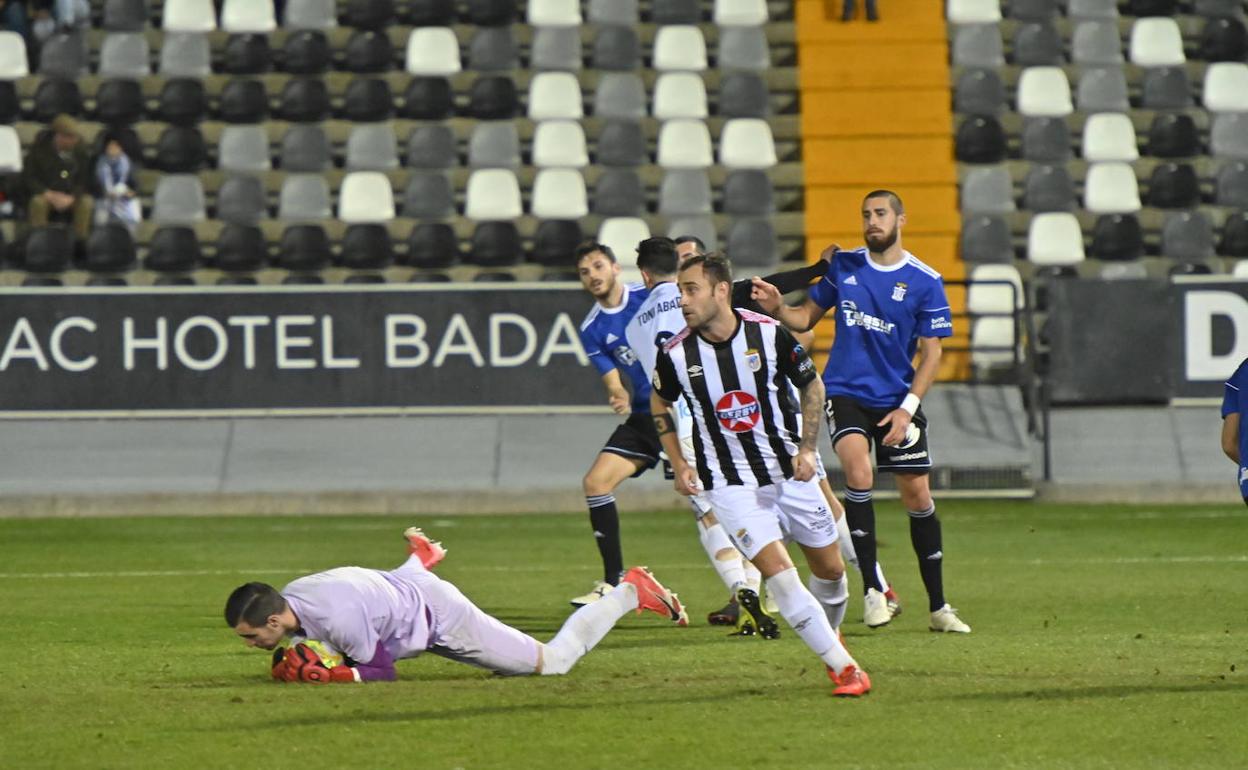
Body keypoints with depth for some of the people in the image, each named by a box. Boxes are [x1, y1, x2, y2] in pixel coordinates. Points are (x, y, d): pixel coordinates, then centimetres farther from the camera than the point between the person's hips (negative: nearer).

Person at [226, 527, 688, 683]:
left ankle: (630, 593, 17)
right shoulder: (286, 602, -14)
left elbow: (380, 671, -27)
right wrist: (291, 665, -18)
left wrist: (324, 675, -39)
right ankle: (420, 556, 62)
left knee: (555, 662, 6)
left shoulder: (339, 620, -38)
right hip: (403, 588, 6)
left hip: (438, 618, -6)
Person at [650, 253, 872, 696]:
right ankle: (843, 667, -10)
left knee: (830, 569, 10)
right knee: (777, 572, -17)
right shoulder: (676, 354, -11)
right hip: (729, 484, -1)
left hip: (790, 472, 1)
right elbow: (660, 403, 10)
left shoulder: (770, 334, -13)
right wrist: (678, 464, 3)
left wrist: (808, 448, -6)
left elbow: (812, 385, 3)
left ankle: (830, 632, 42)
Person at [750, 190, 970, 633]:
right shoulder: (842, 266, 4)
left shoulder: (924, 281, -4)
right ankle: (872, 588, -19)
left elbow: (931, 352, -3)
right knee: (858, 468, -25)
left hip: (897, 401, 0)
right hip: (845, 392, 0)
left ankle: (938, 607, 14)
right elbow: (807, 317, 12)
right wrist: (777, 308, -9)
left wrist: (907, 408, -12)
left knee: (917, 495, 1)